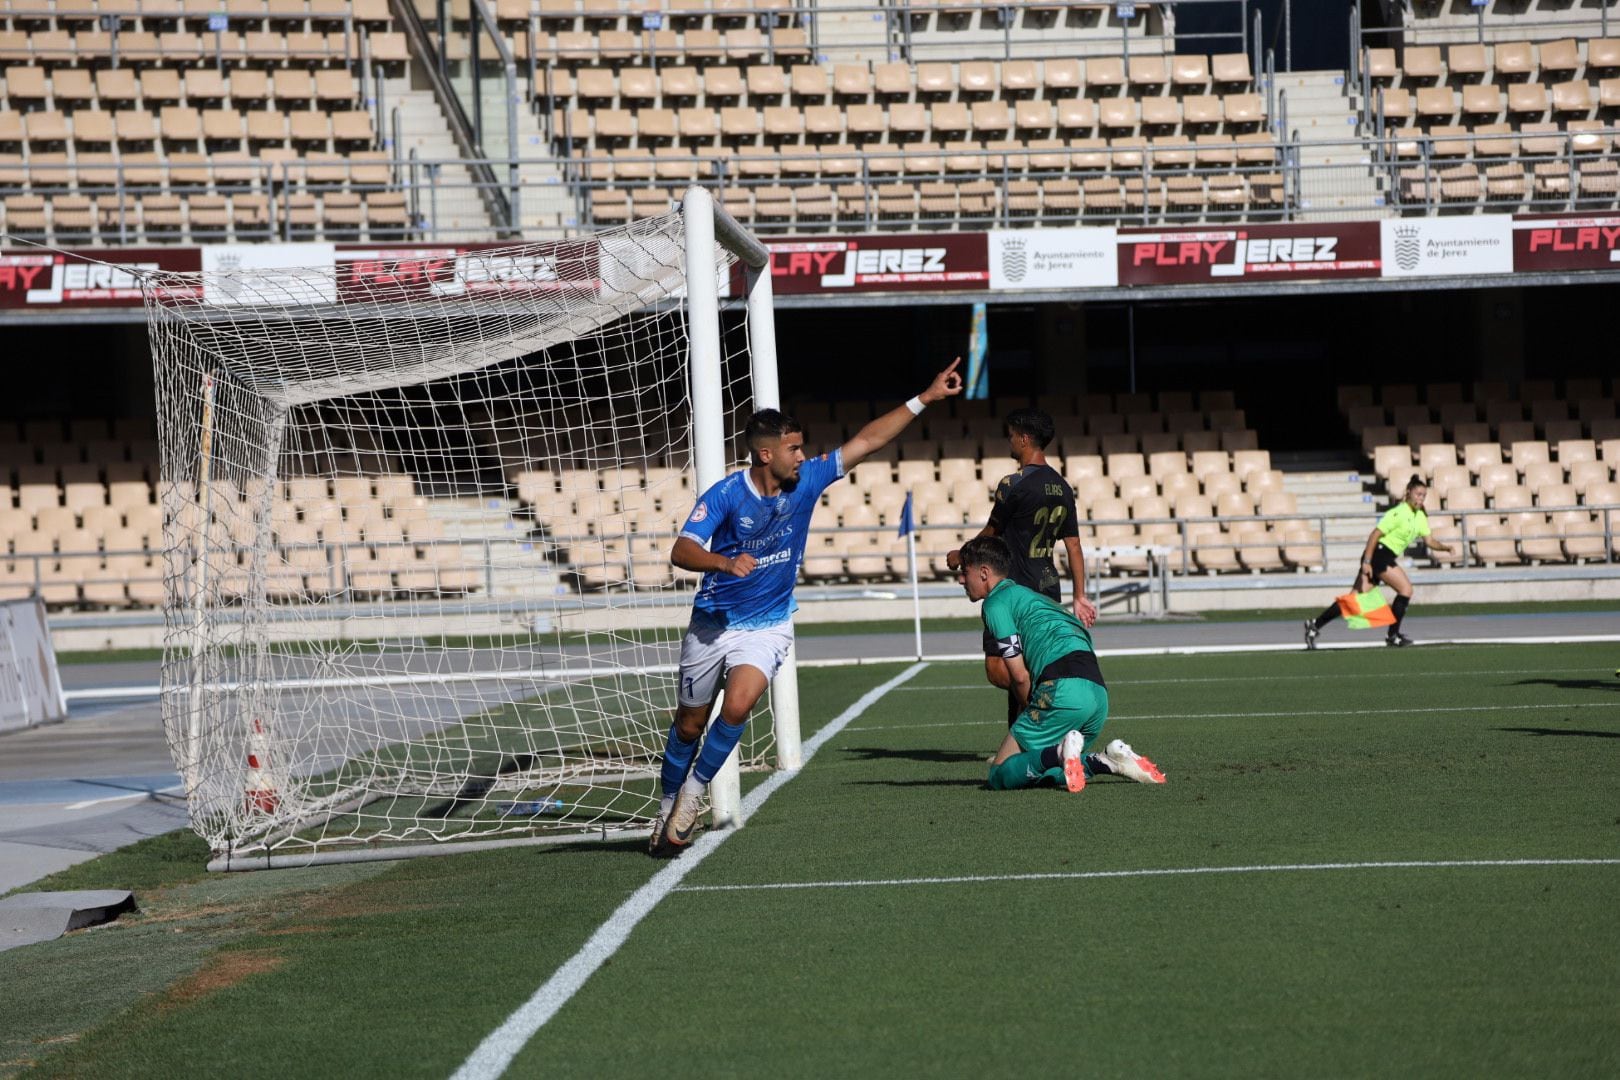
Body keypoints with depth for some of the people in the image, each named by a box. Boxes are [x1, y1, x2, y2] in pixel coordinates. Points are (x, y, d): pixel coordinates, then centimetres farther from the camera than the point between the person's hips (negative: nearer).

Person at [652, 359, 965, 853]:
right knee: (690, 724, 10)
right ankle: (667, 809, 31)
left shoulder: (807, 481, -8)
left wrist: (925, 398, -3)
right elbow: (681, 551, -28)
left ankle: (693, 791, -4)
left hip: (767, 627, 1)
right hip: (713, 623, -1)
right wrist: (726, 562, -48)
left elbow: (867, 441, -2)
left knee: (738, 706, -23)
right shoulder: (724, 495, -18)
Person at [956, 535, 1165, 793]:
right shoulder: (1030, 596, 34)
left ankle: (1061, 752, -26)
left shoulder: (996, 602, 6)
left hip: (1063, 689, -8)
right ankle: (1110, 760, -1)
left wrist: (1029, 712, 15)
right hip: (1099, 692, 8)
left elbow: (1020, 675, 0)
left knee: (1001, 775, -3)